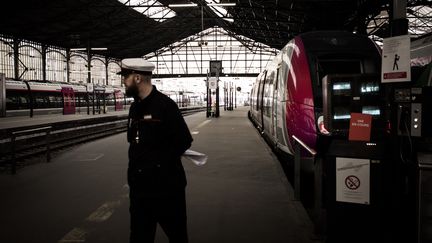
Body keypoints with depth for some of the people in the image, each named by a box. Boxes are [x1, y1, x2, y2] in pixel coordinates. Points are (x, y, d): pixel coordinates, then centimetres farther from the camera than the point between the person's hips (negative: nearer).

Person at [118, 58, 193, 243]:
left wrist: (160, 161, -7)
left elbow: (184, 142, -16)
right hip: (139, 186, 7)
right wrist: (136, 165, 6)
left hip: (166, 186, -7)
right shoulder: (135, 106, 9)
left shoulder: (165, 105, -15)